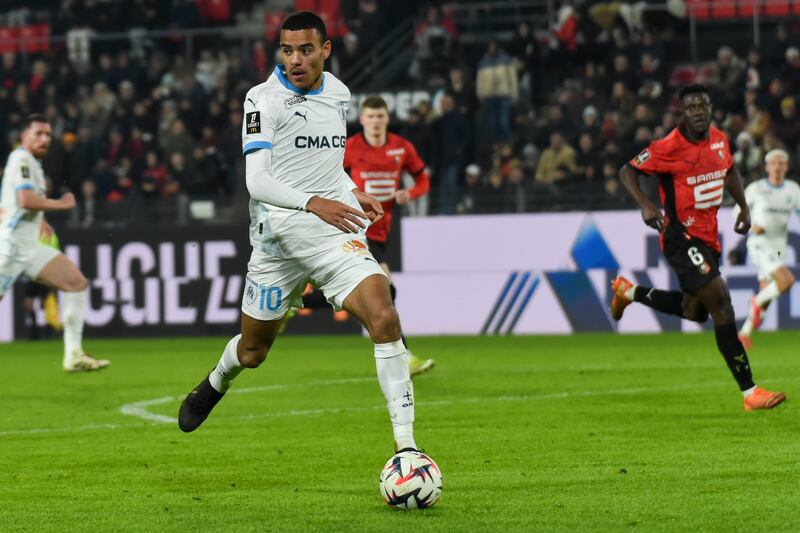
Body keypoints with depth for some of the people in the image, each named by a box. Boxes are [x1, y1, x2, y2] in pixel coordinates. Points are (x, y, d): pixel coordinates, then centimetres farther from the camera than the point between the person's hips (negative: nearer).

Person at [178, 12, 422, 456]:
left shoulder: (338, 94, 9)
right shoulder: (264, 99, -9)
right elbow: (256, 181, -19)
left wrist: (353, 192, 11)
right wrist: (314, 203, -32)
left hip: (337, 235, 3)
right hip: (278, 241, -3)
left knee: (384, 320, -22)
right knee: (252, 351, 14)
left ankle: (404, 443, -20)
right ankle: (215, 385, 52)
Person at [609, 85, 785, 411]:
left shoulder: (720, 140, 4)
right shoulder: (669, 147, -16)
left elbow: (729, 171, 24)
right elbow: (627, 172, -9)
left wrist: (743, 207, 14)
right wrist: (646, 206, -24)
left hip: (708, 236, 8)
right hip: (681, 236, -8)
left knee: (694, 311, 21)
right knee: (721, 304, -17)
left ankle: (630, 292, 42)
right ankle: (749, 392, -16)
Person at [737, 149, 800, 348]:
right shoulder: (756, 188, -6)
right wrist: (751, 226, -16)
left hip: (778, 247, 5)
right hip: (760, 244, -5)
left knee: (765, 296, 9)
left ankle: (745, 333, 24)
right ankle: (758, 302, 1)